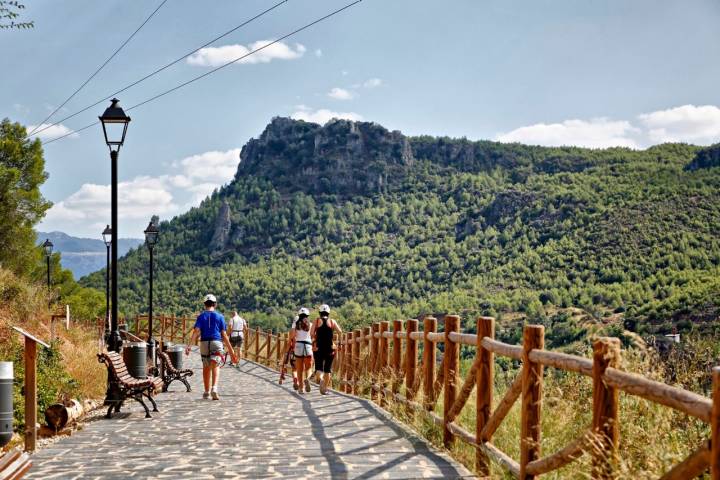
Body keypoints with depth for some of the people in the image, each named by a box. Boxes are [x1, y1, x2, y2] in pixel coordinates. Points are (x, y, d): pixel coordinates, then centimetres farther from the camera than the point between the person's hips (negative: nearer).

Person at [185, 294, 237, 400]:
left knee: (206, 367, 14)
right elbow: (224, 334, 4)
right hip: (217, 343, -2)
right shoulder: (220, 317, 6)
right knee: (215, 367, -6)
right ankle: (214, 388, -28)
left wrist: (189, 345, -13)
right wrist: (230, 349, 9)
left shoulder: (201, 316, 7)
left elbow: (196, 332, -7)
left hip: (204, 343, 2)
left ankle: (207, 392, 22)